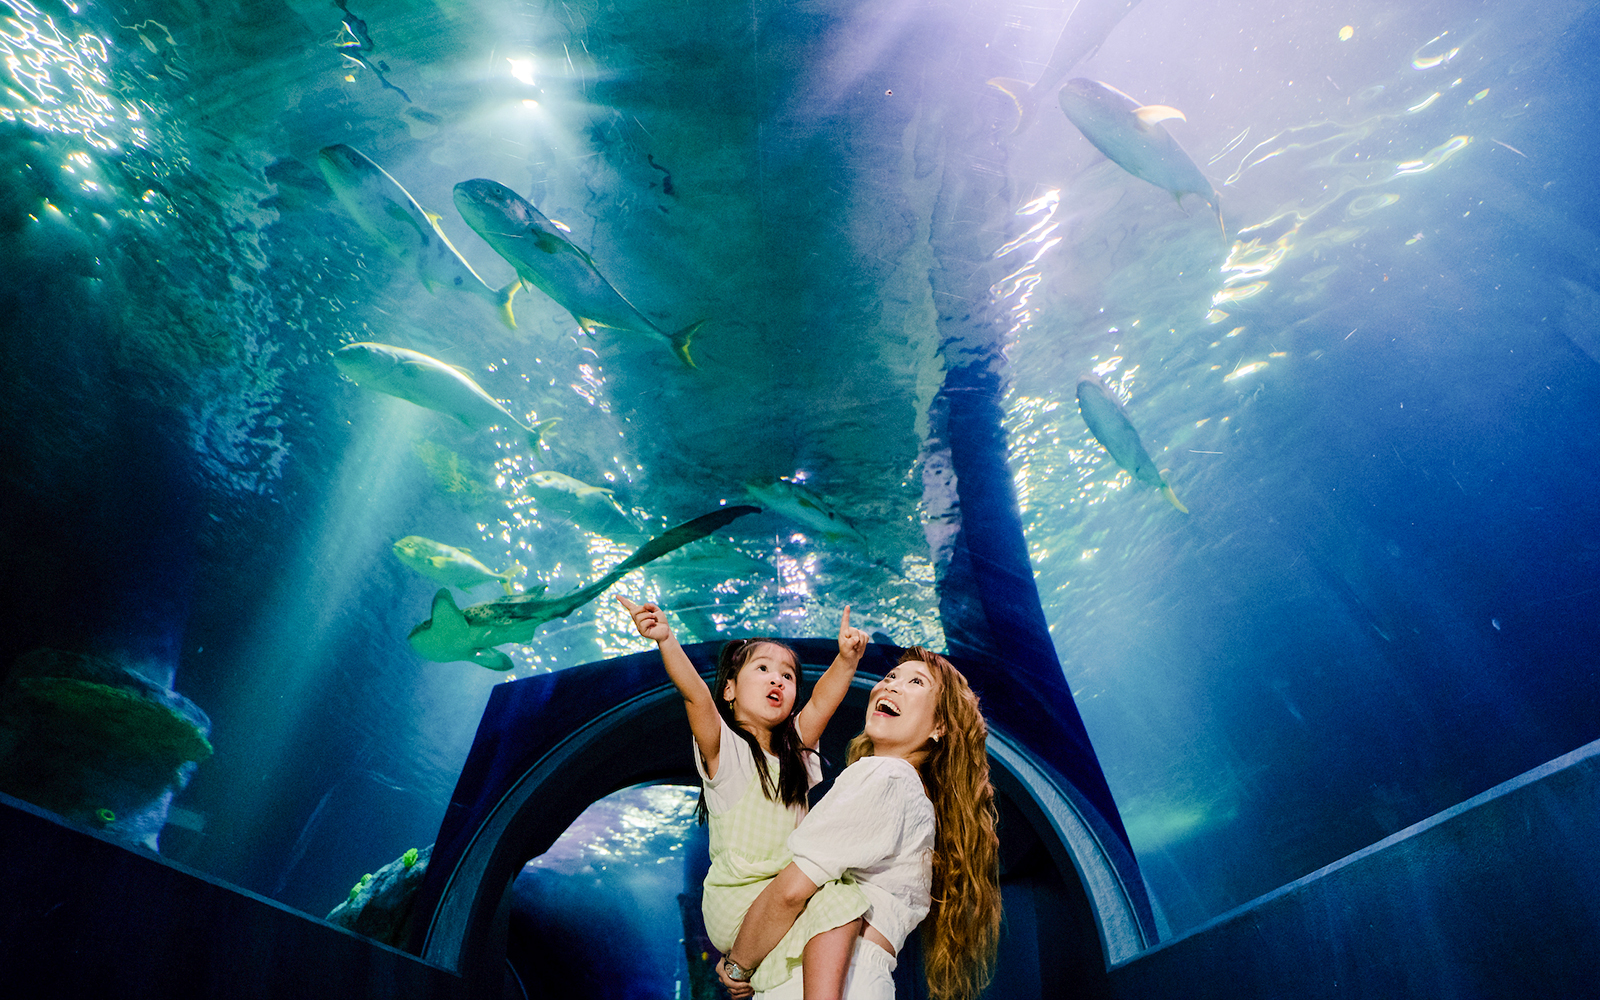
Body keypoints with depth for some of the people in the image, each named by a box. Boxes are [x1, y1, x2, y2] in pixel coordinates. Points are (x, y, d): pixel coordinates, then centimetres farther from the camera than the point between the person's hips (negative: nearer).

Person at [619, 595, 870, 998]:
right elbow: (695, 695, -26)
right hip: (735, 900, -7)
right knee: (837, 902, -23)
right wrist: (666, 641, -43)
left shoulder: (795, 747, 10)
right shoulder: (724, 749, -7)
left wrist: (846, 658, -26)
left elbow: (823, 700, -7)